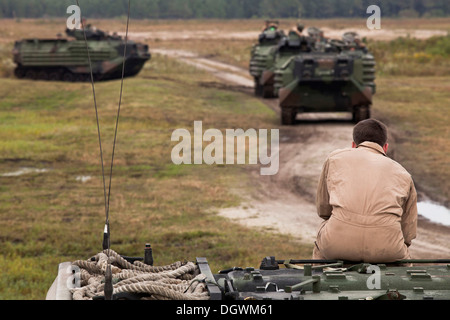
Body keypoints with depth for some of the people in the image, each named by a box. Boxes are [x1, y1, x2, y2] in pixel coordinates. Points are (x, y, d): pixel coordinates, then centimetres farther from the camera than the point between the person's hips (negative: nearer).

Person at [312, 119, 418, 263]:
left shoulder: (335, 158, 25)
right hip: (386, 247, 0)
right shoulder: (403, 174, 26)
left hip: (338, 244, 0)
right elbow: (408, 232, 29)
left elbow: (323, 209, 32)